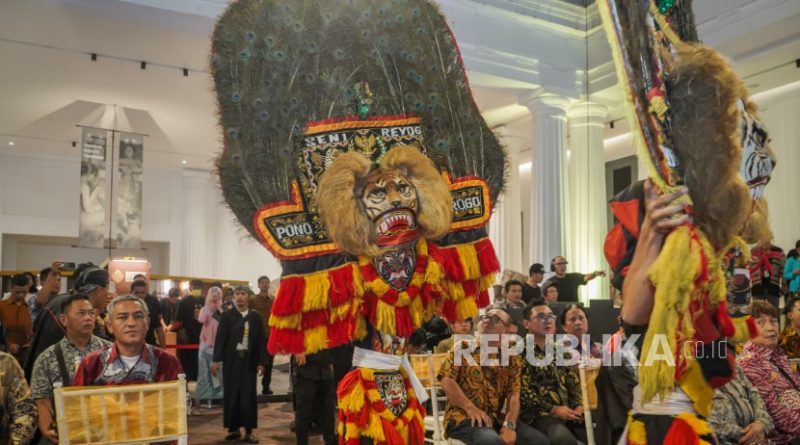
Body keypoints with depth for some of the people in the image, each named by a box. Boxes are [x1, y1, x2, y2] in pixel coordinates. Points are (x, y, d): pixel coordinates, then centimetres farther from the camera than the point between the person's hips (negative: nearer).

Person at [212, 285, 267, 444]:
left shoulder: (256, 317, 4)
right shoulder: (226, 315, 2)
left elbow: (261, 340, 3)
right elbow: (220, 338, -2)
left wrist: (261, 362, -2)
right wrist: (216, 360, -9)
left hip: (249, 360, 0)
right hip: (232, 360, 0)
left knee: (248, 396, 0)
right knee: (231, 395, 4)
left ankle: (249, 431, 7)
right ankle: (234, 428, 17)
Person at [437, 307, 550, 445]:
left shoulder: (512, 358, 12)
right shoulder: (462, 348, 6)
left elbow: (514, 395, 2)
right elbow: (446, 380, -6)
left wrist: (509, 425, -16)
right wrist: (471, 408, -15)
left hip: (497, 418, 4)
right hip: (463, 417, -4)